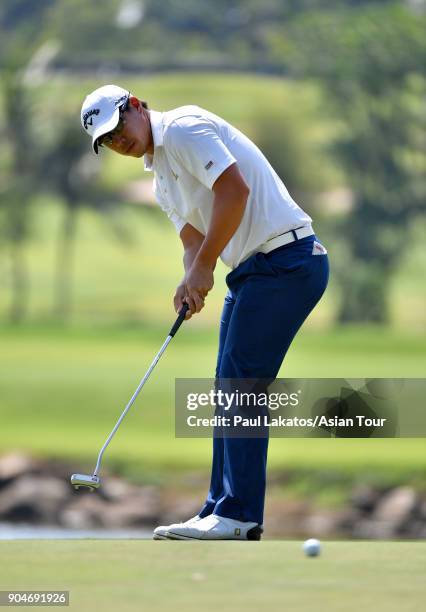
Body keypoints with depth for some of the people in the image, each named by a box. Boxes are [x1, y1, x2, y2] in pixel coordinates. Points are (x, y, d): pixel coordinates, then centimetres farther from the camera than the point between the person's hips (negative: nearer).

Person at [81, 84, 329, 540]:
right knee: (230, 386, 9)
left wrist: (204, 266, -17)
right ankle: (223, 512, 11)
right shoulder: (161, 181, 21)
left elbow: (234, 188, -21)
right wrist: (192, 283, -6)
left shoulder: (184, 127, -9)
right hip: (253, 270, 10)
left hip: (287, 258, -10)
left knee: (241, 381, -13)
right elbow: (194, 241, 17)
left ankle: (238, 516, -15)